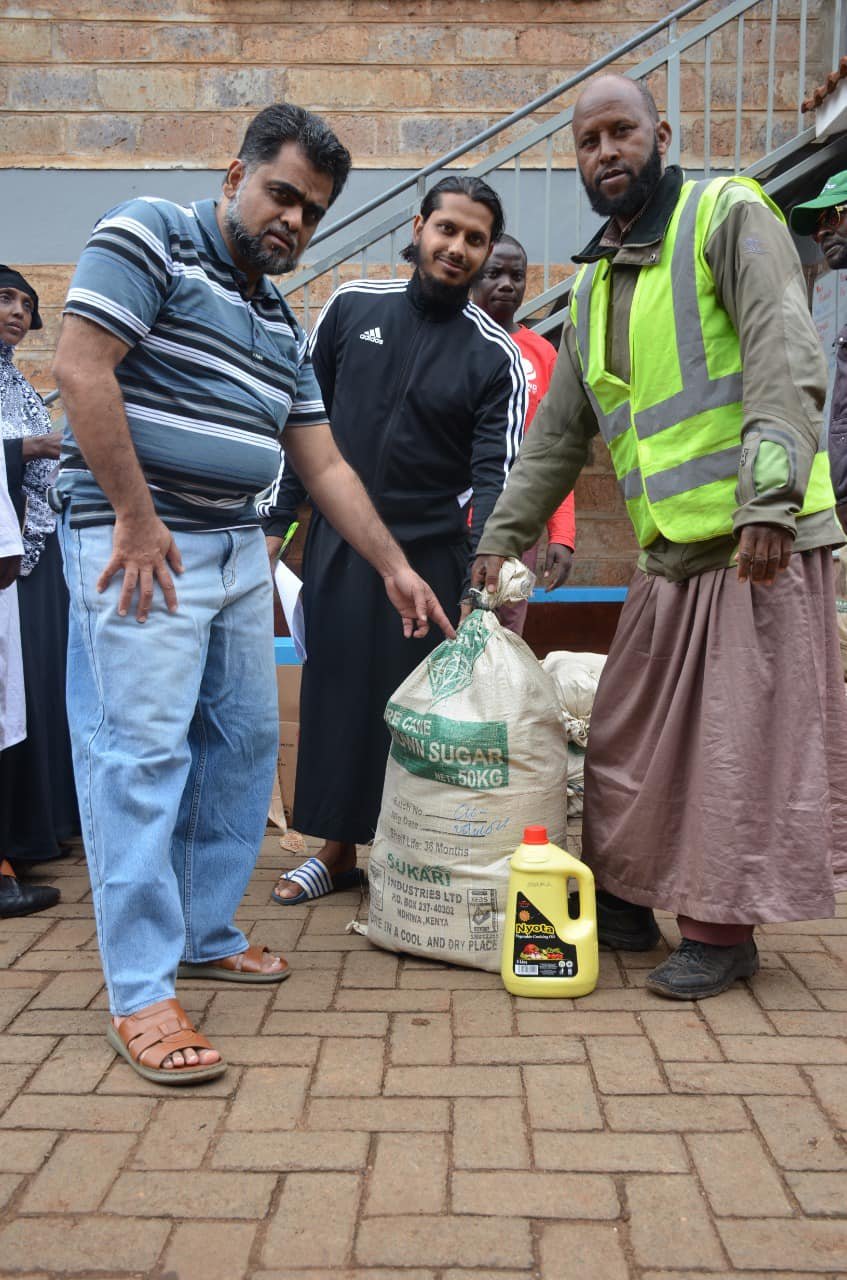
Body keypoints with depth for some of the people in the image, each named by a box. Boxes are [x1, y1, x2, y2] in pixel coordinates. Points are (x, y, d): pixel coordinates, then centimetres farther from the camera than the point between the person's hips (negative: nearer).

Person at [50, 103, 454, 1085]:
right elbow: (81, 369, -14)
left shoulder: (281, 325, 19)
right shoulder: (149, 238, -3)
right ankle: (139, 994, -4)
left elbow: (324, 464, 18)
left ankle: (205, 934, 25)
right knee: (142, 753, -10)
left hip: (237, 552, 8)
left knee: (243, 743, 10)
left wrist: (394, 567, 15)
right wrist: (135, 516, -17)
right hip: (138, 544, -8)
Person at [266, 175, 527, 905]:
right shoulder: (352, 307, 3)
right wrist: (275, 520, 6)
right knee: (335, 693, 9)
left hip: (431, 554, -2)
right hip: (337, 544, 3)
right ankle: (337, 848, 24)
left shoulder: (497, 357, -4)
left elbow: (496, 473, -12)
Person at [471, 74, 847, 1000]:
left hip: (758, 544, -7)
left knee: (742, 741, -1)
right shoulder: (592, 286, 18)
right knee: (627, 738, 11)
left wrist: (770, 496, -27)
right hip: (667, 555, 7)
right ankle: (624, 904, 26)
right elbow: (557, 434, 20)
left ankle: (723, 928, 12)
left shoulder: (727, 215, -2)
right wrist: (503, 537, 14)